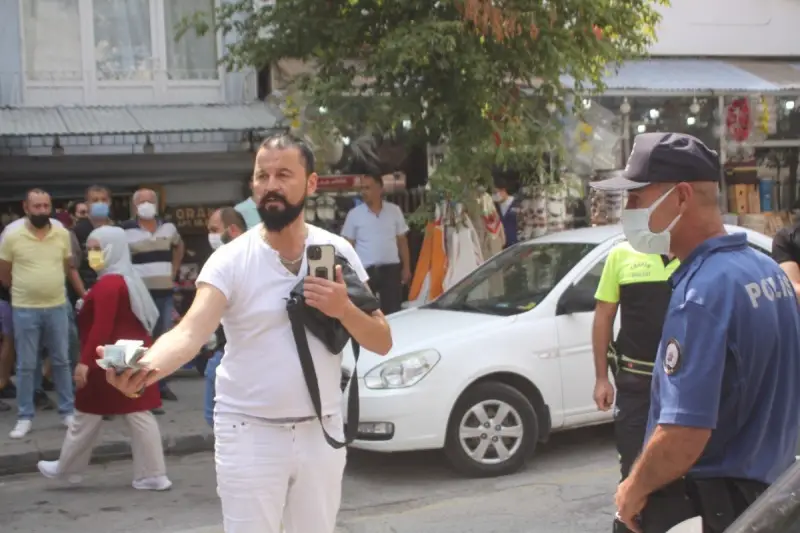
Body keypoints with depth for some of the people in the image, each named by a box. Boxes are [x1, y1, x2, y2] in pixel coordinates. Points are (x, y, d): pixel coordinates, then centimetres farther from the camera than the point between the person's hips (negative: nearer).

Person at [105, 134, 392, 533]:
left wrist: (343, 310, -18)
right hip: (250, 433, -3)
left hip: (321, 431, 3)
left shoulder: (337, 251, 0)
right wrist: (147, 363, -47)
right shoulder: (231, 260, -10)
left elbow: (382, 342, 1)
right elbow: (191, 331, -26)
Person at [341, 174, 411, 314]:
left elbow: (402, 241, 10)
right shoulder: (354, 214, 0)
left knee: (393, 312, 4)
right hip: (365, 270, -1)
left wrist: (406, 267, 6)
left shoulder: (394, 211, 4)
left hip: (391, 268, 1)